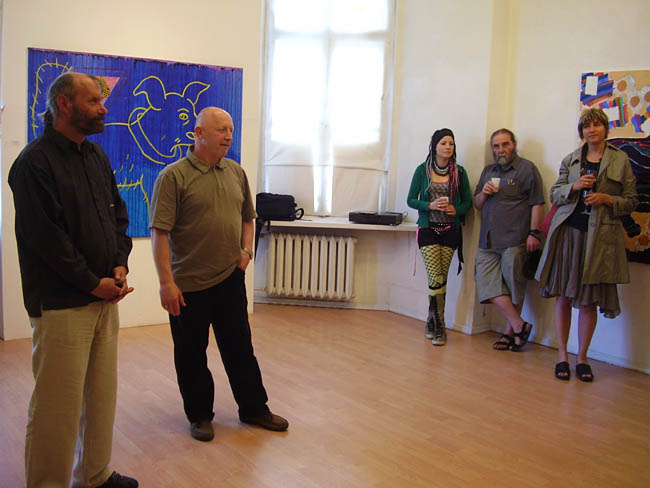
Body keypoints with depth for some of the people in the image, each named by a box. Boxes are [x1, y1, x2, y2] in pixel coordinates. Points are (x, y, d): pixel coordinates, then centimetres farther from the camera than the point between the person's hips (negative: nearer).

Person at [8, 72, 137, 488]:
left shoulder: (97, 156, 13)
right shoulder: (35, 162, -11)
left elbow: (119, 215, 15)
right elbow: (47, 237, -16)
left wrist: (119, 266, 1)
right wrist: (92, 283, -13)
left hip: (105, 296, 8)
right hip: (61, 305, -8)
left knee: (102, 394, 15)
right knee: (57, 405, -1)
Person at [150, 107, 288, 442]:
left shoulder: (236, 172, 8)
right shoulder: (174, 176, -11)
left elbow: (247, 217, 20)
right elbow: (159, 232, -14)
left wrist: (246, 250, 4)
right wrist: (166, 282, -18)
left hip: (230, 278, 5)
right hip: (188, 284, -5)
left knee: (240, 347, 14)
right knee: (191, 355, 9)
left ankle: (253, 408, 28)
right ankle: (199, 416, 26)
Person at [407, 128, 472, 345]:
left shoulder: (459, 172, 5)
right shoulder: (422, 170, 1)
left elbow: (468, 202, 9)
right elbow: (411, 200, 2)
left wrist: (456, 209, -12)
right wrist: (430, 205, -15)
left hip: (450, 231, 2)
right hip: (428, 229, -2)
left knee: (441, 280, 5)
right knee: (436, 279, -9)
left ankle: (432, 322, 20)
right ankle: (439, 327, 1)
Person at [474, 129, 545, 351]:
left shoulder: (527, 168, 3)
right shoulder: (488, 171, 20)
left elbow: (537, 203, -3)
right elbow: (477, 204, 23)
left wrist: (534, 233, -11)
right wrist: (483, 193, 1)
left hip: (514, 239, -5)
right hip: (488, 239, 6)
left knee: (513, 286, 0)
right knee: (487, 284, -4)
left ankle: (510, 332, 10)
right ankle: (520, 326, 2)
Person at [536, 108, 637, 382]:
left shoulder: (621, 160, 8)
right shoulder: (570, 160, 13)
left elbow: (631, 201, 7)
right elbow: (554, 195, 12)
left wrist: (607, 199, -11)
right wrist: (574, 187, -7)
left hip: (600, 236, -1)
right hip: (568, 231, 2)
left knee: (589, 299, 1)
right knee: (563, 296, 1)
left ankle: (582, 358, 13)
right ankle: (562, 356, 10)